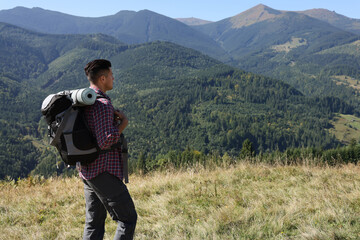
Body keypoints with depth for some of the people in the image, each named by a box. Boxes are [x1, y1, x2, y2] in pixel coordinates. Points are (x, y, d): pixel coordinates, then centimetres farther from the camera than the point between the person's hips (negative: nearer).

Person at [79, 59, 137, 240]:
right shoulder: (102, 104, -17)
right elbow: (105, 141, -25)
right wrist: (123, 123, -11)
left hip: (87, 171, 10)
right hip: (104, 172, -9)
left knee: (94, 223, 14)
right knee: (128, 218, 0)